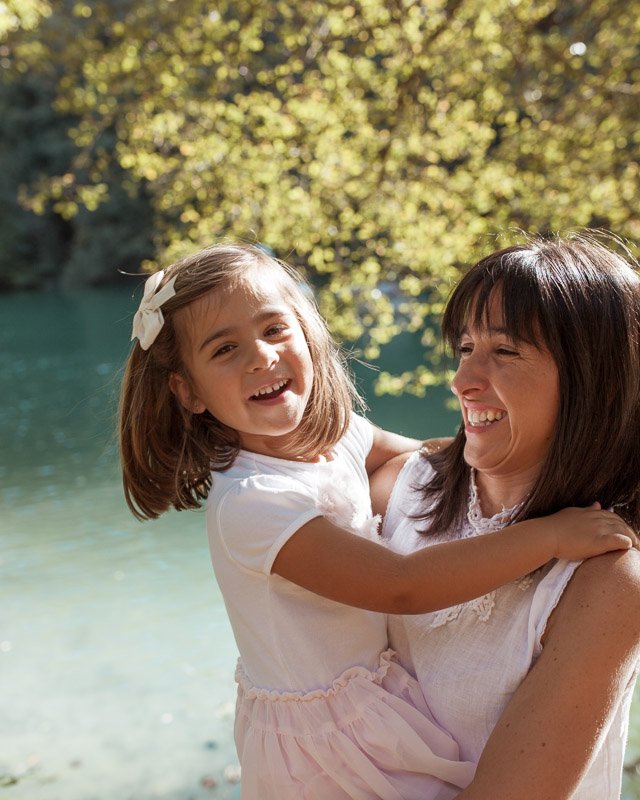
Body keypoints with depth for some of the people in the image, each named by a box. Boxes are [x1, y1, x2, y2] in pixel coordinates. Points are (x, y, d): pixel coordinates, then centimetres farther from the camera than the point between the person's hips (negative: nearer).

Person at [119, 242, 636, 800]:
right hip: (322, 738, -6)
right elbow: (401, 586, -33)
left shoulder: (337, 432, -7)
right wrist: (551, 535, -30)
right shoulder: (246, 502, -30)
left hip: (377, 687, 7)